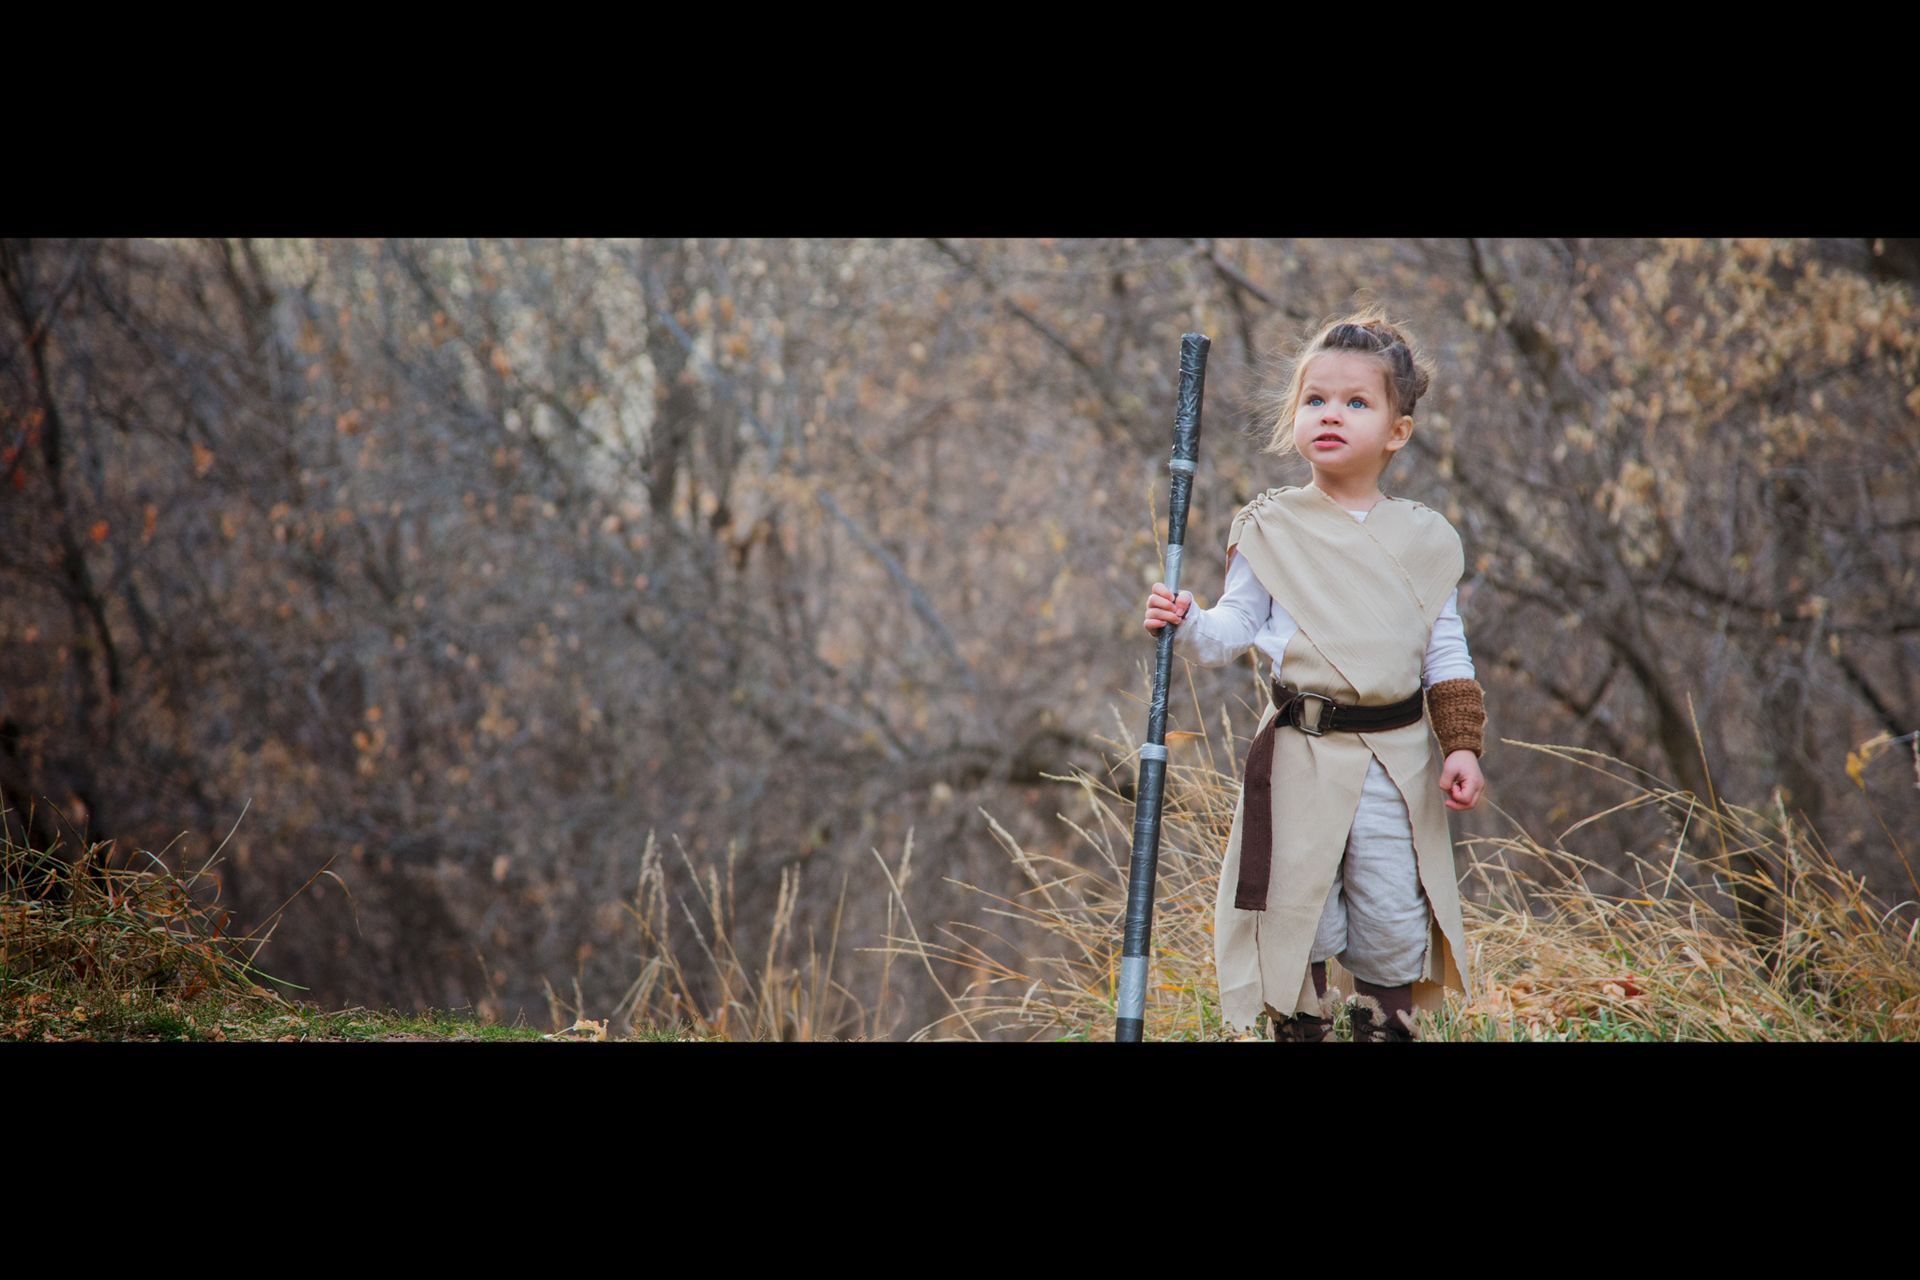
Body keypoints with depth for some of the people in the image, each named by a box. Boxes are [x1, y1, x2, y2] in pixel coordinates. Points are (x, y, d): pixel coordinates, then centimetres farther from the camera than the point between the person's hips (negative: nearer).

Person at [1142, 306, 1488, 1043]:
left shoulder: (1423, 539, 6)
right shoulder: (1270, 531, 2)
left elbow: (1445, 652, 8)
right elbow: (1236, 629, 3)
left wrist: (1461, 746, 1)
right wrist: (1186, 625, -17)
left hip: (1396, 759, 1)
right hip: (1301, 755, -1)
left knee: (1393, 919, 4)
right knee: (1298, 913, 3)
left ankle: (1388, 1028, 20)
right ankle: (1298, 1027, 18)